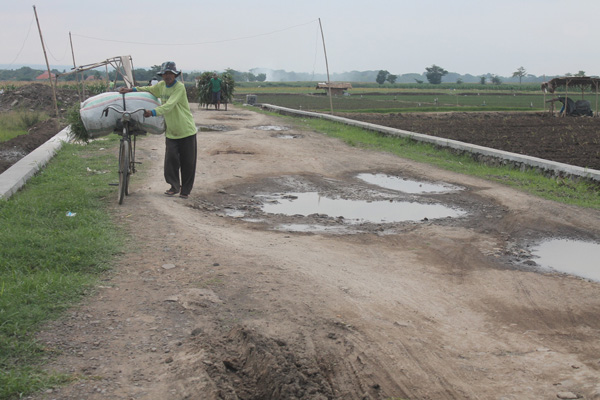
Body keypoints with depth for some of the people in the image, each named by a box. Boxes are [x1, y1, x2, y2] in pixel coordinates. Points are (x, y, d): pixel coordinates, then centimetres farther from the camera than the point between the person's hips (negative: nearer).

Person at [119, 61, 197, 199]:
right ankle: (174, 187, 10)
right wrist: (132, 89, 12)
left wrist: (153, 112, -39)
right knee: (171, 159, -5)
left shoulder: (179, 87, -15)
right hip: (171, 131, 5)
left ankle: (185, 190, 14)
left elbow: (169, 106, -27)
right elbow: (149, 89, 26)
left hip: (186, 131, -5)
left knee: (187, 162, 1)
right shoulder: (161, 85, 7)